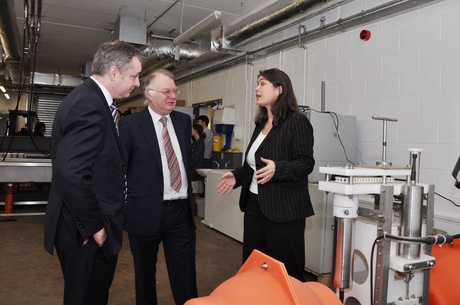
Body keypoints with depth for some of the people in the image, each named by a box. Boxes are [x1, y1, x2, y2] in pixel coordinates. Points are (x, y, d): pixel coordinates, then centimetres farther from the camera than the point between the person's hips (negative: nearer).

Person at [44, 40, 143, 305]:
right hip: (88, 233, -10)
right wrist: (94, 226, -19)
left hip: (89, 226, 10)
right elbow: (69, 175, -31)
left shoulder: (90, 98, 10)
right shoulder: (90, 106, -22)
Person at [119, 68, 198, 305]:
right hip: (146, 211, -3)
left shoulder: (184, 121, 8)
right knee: (145, 274, 16)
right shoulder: (131, 123, -5)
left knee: (186, 277, 8)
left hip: (181, 211, 3)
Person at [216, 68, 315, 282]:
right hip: (255, 205, 8)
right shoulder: (261, 124, 14)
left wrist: (277, 168, -30)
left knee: (286, 272, 2)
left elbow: (306, 163, -15)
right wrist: (237, 176, 8)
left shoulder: (297, 122, -10)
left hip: (283, 210, -8)